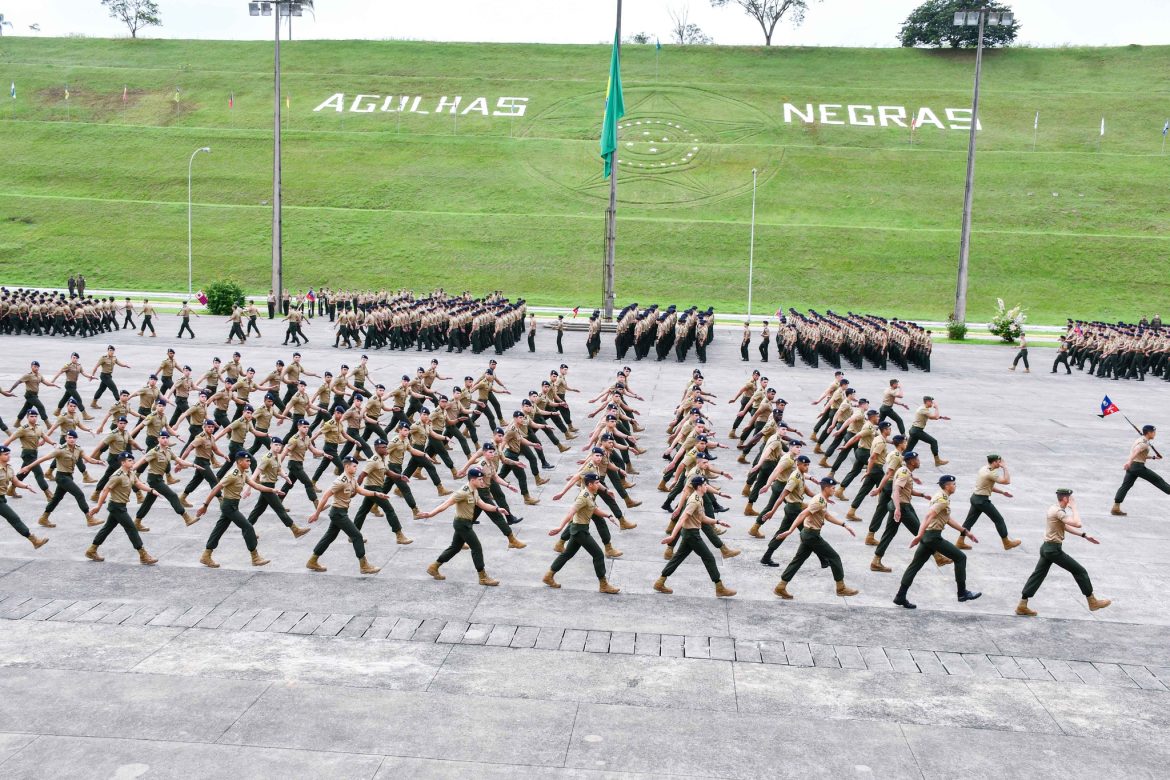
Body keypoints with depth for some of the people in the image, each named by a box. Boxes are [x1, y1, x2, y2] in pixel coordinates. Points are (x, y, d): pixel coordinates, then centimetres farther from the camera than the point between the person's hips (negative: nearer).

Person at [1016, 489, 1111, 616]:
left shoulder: (1054, 509, 13)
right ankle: (1093, 602, 14)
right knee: (1080, 571, 3)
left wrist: (1085, 535, 17)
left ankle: (1022, 606, 8)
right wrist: (1073, 507, -15)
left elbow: (1066, 527, 21)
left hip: (1046, 547, 10)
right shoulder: (1058, 511, -19)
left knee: (1038, 575, 9)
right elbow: (1077, 524, -26)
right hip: (1054, 549, -10)